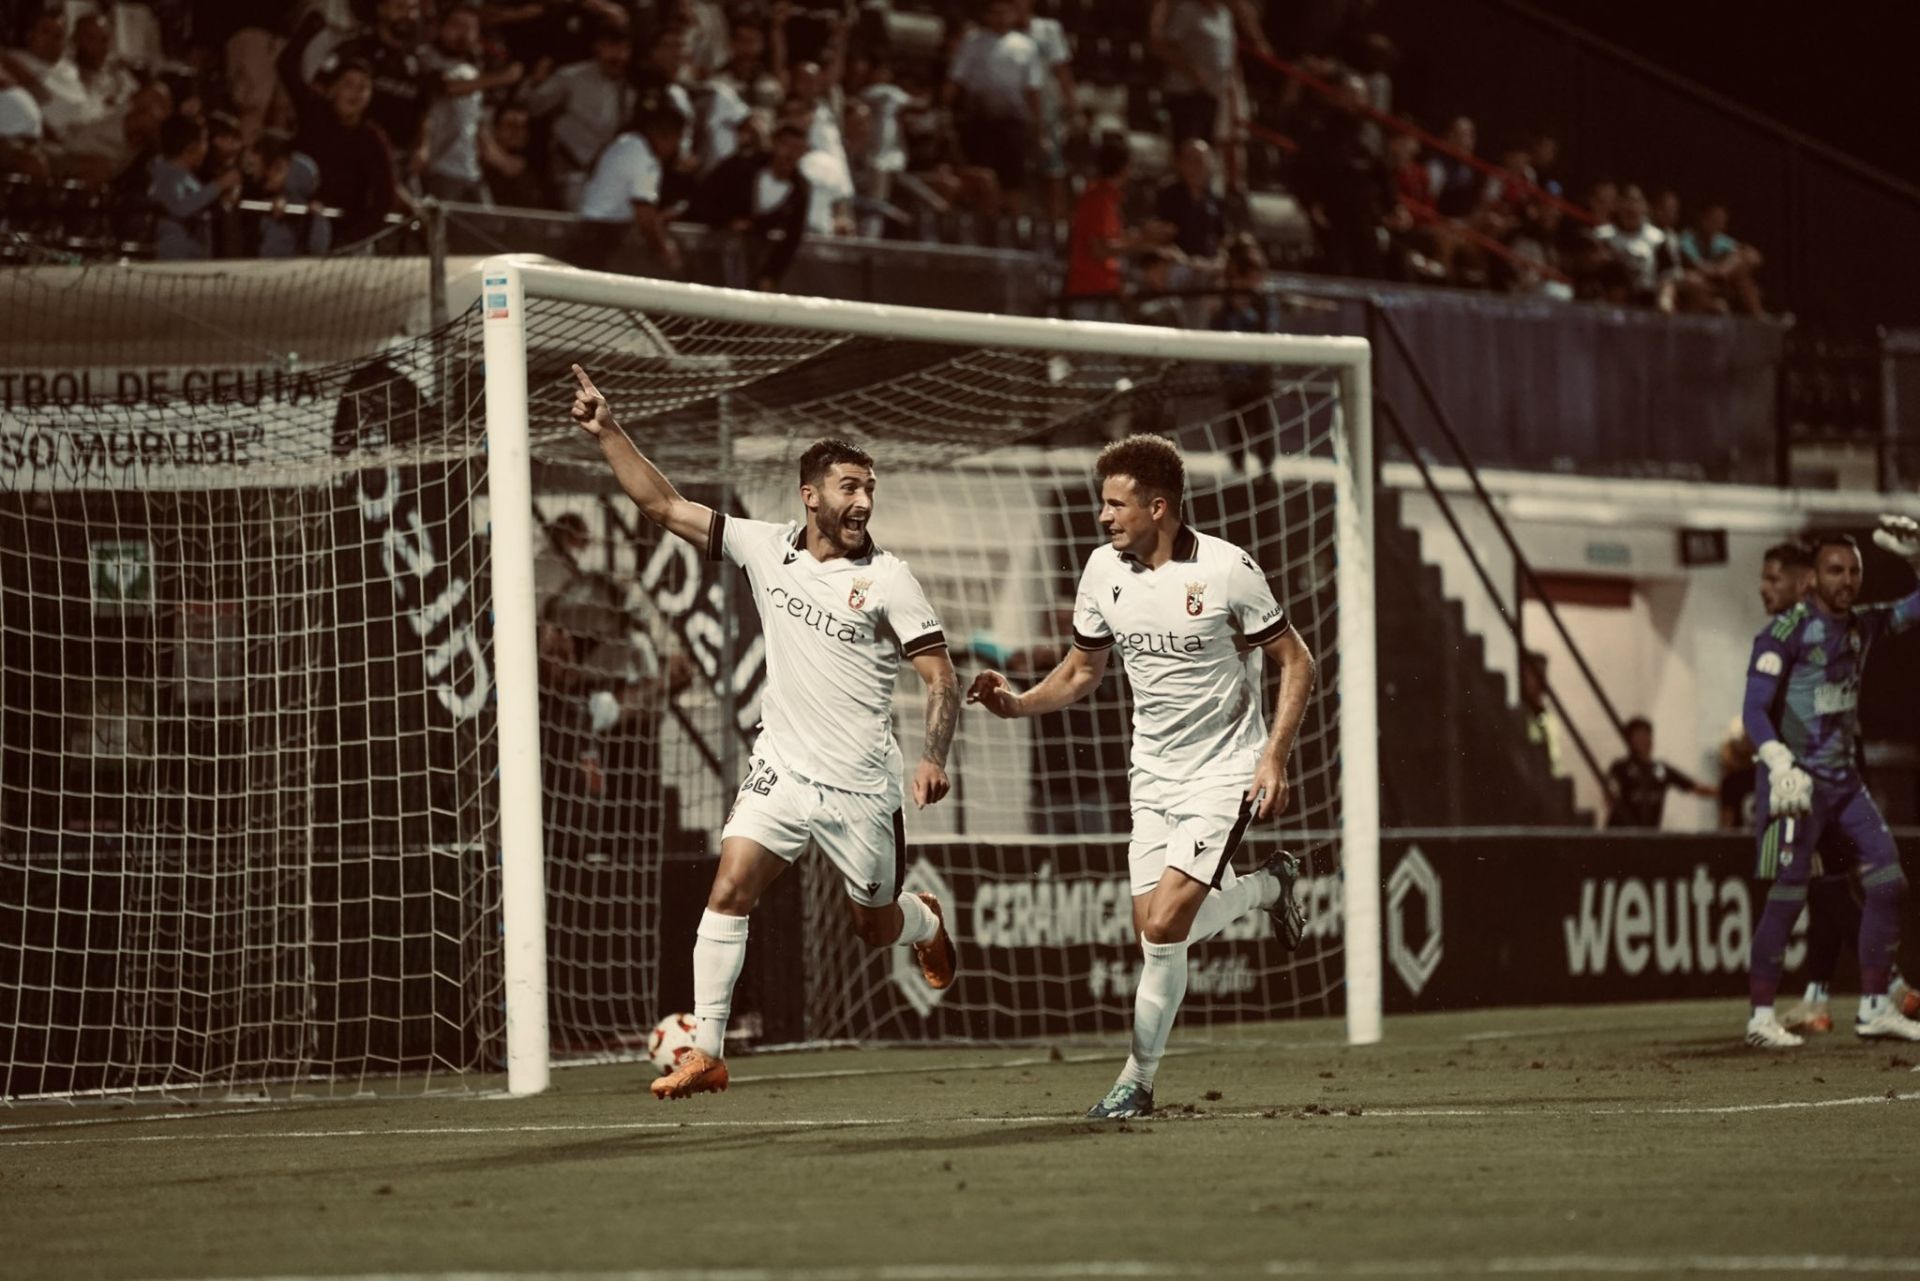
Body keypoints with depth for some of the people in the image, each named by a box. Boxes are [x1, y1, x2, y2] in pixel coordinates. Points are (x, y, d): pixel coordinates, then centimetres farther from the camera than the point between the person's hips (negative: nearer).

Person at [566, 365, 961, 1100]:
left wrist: (933, 758, -22)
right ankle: (705, 1053, -13)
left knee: (877, 930, 11)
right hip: (781, 770, 2)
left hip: (860, 789, -2)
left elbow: (940, 676, -7)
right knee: (729, 890, -15)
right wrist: (607, 433, -5)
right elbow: (665, 506, 4)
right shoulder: (766, 549, 2)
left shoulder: (886, 579, -8)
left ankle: (926, 923, 49)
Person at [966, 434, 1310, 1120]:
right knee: (1156, 932, 2)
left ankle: (1138, 1077, 2)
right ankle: (1268, 885, 31)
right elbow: (1081, 672, 12)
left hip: (1225, 771, -6)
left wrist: (1273, 758, -15)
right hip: (1154, 773, 6)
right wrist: (1019, 702, -7)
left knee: (1164, 925, -17)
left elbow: (1296, 662, -6)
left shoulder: (1226, 569, -15)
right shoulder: (1103, 570, 0)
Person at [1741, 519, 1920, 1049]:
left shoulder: (1862, 624, 10)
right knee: (1788, 893, -9)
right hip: (1798, 780, -7)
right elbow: (1754, 708, -17)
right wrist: (1781, 766, -31)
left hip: (1845, 780, 7)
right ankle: (1761, 1016, -4)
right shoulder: (1788, 630, -11)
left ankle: (1875, 1007, 8)